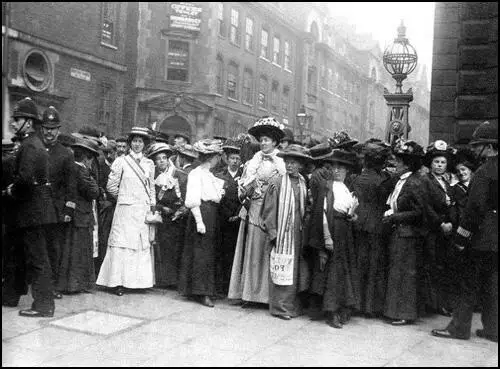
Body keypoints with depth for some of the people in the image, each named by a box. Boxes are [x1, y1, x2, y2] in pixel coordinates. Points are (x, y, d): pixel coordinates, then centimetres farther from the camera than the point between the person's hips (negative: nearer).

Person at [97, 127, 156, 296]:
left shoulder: (149, 164, 11)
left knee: (143, 245, 3)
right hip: (125, 209, -3)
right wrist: (124, 196, 9)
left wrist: (152, 207, 10)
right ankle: (118, 282, 1)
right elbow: (111, 186, 2)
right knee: (122, 244, -4)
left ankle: (140, 280, 10)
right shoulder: (121, 161, 0)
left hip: (143, 210, 3)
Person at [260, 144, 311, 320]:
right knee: (281, 271, -1)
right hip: (281, 233, -5)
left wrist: (304, 229, 7)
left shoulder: (303, 183, 8)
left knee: (296, 271, 9)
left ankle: (293, 306, 21)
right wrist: (272, 232, -12)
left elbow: (305, 209, 14)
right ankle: (280, 307, 9)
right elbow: (269, 209, -6)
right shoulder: (277, 182, -6)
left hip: (298, 234, 5)